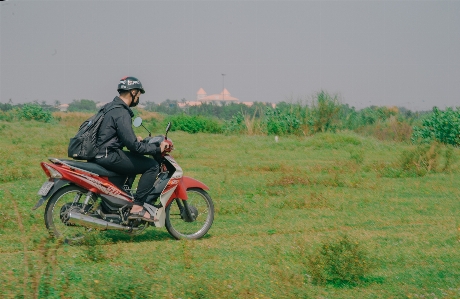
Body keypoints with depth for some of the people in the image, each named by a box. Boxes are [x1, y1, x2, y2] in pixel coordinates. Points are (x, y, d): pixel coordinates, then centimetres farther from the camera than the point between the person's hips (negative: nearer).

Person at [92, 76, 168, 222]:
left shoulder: (110, 106, 15)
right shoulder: (122, 113, -17)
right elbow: (133, 145, -22)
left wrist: (135, 139, 27)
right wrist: (158, 149, -13)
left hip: (99, 154, 11)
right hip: (108, 156, -11)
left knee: (134, 161, 34)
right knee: (152, 166, -10)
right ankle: (137, 207, -12)